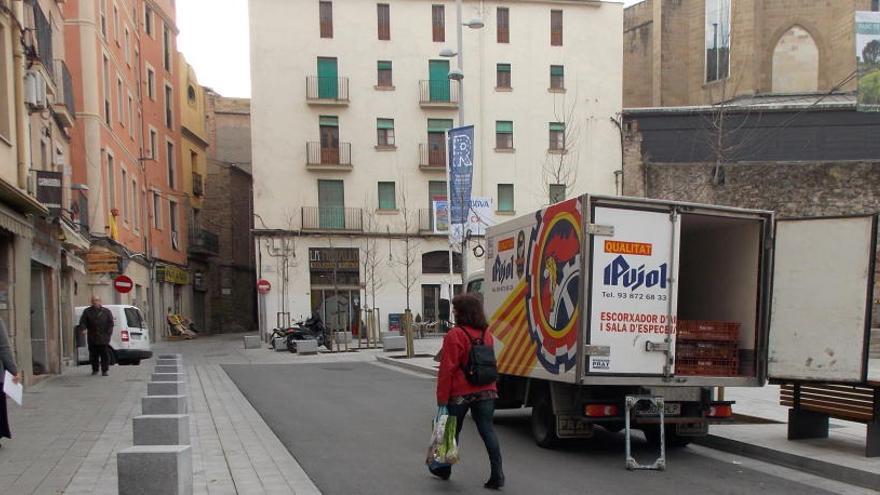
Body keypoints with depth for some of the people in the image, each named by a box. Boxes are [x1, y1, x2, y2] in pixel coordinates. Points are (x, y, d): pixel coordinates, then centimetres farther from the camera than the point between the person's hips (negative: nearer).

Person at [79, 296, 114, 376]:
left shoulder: (106, 311, 8)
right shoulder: (87, 312, 9)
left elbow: (110, 323, 5)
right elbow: (82, 322, 2)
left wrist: (109, 332, -7)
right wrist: (83, 329, -17)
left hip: (103, 338, -1)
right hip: (92, 338, 1)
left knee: (105, 355, -4)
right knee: (93, 355, 8)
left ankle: (104, 370, 1)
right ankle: (95, 370, 20)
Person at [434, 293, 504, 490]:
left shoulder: (454, 335, -15)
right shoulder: (486, 334, 6)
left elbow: (447, 370, -14)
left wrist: (442, 398, -10)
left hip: (460, 393, -5)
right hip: (486, 392, 5)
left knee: (451, 431, 13)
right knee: (488, 431, 4)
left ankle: (444, 470, 30)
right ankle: (497, 475, -2)